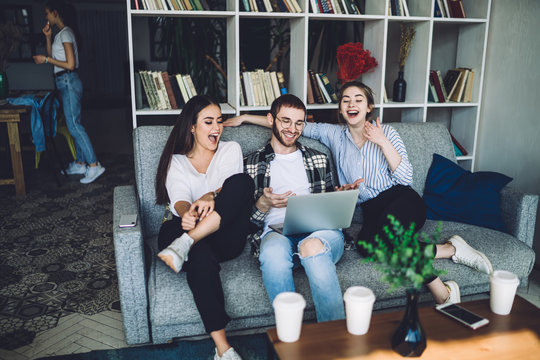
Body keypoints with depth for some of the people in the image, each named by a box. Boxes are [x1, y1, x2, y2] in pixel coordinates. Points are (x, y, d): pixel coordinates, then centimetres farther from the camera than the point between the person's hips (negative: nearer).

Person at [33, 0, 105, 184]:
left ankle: (94, 165, -11)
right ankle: (80, 163, 18)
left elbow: (70, 64, -20)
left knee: (74, 124, -11)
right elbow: (52, 56, 21)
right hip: (65, 83, 10)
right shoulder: (61, 33, 16)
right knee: (74, 124, 11)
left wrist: (46, 59, -14)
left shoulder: (65, 33, -13)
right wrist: (48, 37, 12)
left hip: (69, 82, -10)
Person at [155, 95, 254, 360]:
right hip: (187, 230, 0)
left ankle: (185, 243, -39)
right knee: (200, 255, -39)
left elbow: (232, 187, -1)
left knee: (242, 181, -28)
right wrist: (187, 212, -31)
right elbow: (178, 199, -3)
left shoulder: (231, 150, 19)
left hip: (226, 236, 1)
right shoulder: (176, 161, 16)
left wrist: (210, 197, -27)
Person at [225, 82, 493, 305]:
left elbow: (405, 178, -2)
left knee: (379, 234, -37)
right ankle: (449, 249, -20)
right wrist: (245, 118, 8)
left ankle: (442, 291, -24)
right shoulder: (334, 134, 12)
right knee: (367, 242, -35)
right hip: (371, 211, 2)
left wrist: (383, 142, -10)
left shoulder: (386, 133, 7)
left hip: (402, 201, -2)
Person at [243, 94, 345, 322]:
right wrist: (263, 205, -7)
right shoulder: (251, 164, 19)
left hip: (320, 229, 1)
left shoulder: (318, 159, 27)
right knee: (274, 251, -39)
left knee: (312, 245, -38)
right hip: (277, 231, -1)